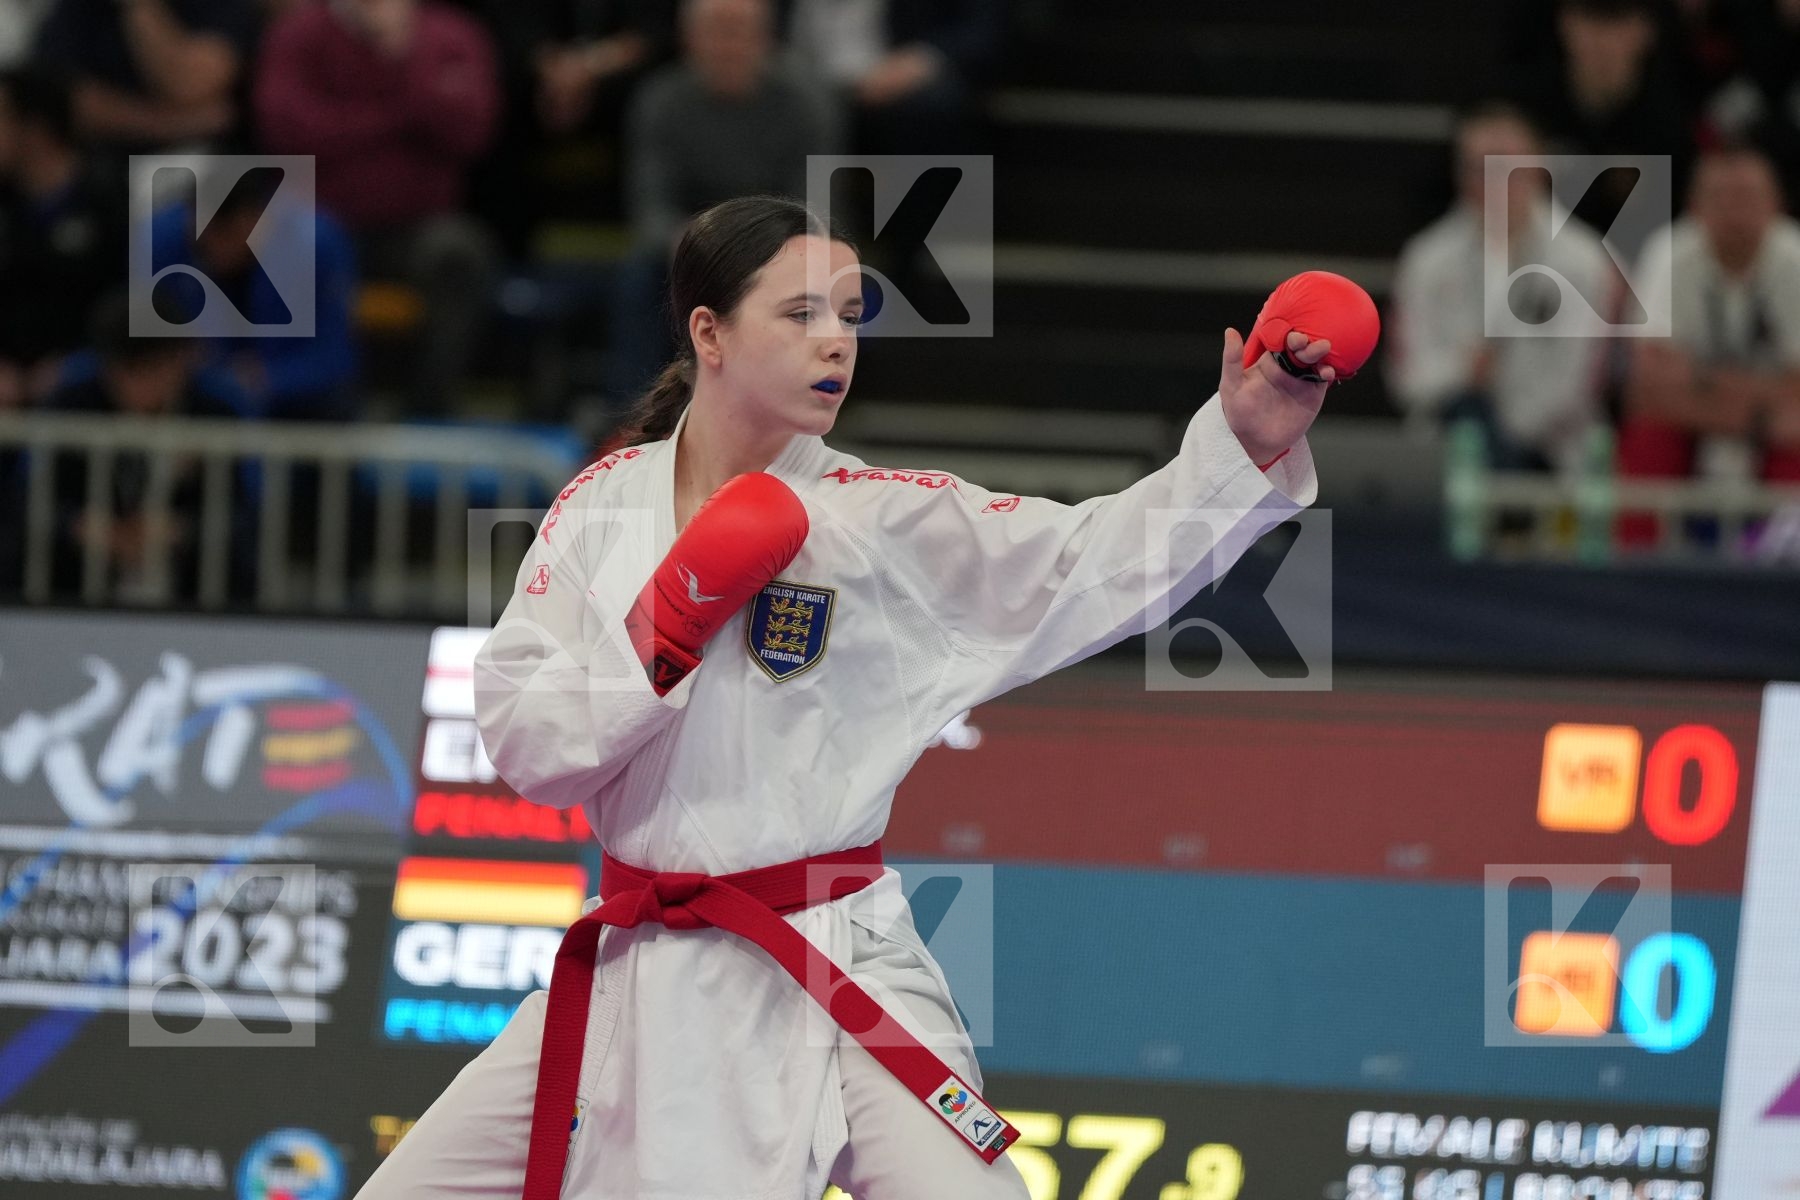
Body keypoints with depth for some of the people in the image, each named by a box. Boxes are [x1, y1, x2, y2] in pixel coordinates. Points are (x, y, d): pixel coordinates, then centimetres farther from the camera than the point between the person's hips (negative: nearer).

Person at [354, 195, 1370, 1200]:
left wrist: (1246, 441, -29)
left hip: (836, 988, -3)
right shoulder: (603, 509, 2)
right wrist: (665, 628, -17)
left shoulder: (887, 522, -5)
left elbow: (1097, 559, -16)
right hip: (639, 981, 3)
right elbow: (523, 745, -3)